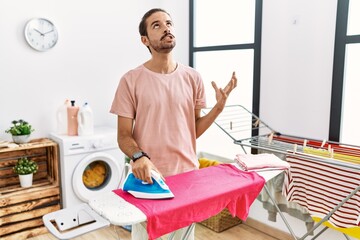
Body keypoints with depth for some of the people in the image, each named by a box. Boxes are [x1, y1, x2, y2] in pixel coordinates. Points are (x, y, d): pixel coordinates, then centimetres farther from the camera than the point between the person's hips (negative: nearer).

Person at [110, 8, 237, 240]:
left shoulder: (192, 77, 1)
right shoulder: (131, 80, -8)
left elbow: (194, 130, 6)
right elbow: (123, 135, -6)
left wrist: (219, 107, -8)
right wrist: (138, 156, -26)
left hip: (187, 175, 3)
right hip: (149, 177, -3)